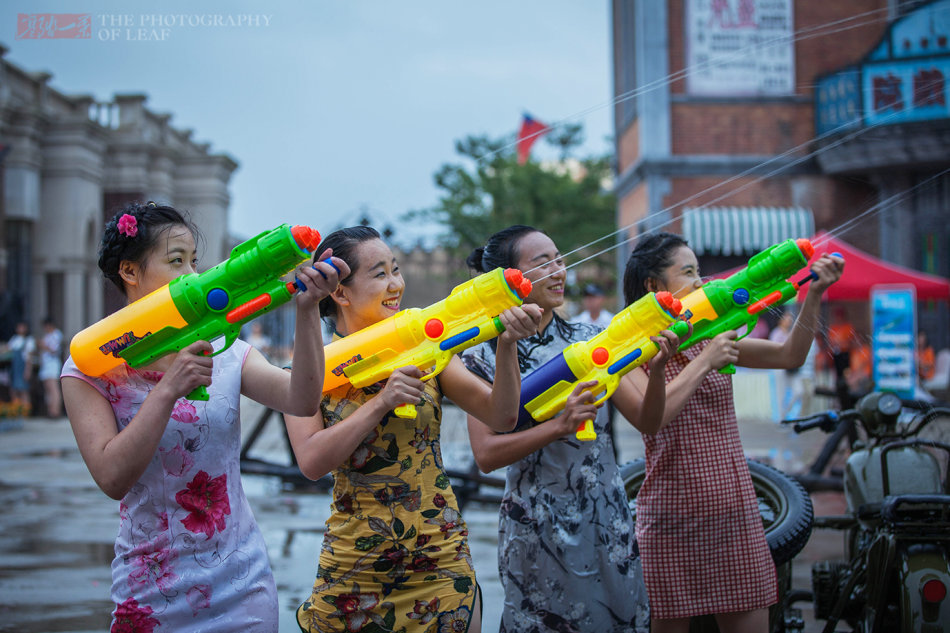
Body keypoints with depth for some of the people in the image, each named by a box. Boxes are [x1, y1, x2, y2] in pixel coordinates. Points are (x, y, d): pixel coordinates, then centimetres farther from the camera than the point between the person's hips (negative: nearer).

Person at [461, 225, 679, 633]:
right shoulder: (484, 359, -5)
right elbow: (486, 455, -13)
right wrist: (561, 426, -24)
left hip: (607, 525, 3)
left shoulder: (590, 340, 0)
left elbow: (646, 420, -2)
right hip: (535, 533, -2)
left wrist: (656, 369, -21)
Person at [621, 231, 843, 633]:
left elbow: (789, 356, 4)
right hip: (673, 524, -5)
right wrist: (704, 362, -17)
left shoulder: (710, 337, 10)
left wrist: (813, 296, -8)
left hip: (736, 515, 5)